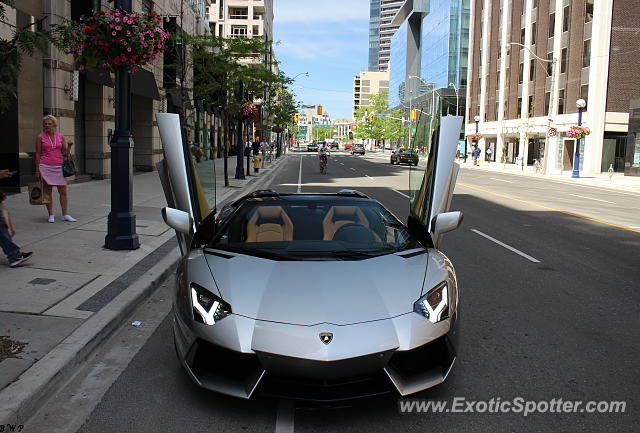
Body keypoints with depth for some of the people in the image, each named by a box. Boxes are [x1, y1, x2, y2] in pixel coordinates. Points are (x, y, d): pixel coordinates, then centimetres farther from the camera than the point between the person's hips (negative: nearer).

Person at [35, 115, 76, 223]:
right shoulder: (40, 137, 2)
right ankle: (51, 215, 10)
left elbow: (65, 153, 10)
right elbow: (38, 154, 3)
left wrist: (68, 146, -10)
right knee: (48, 192, 2)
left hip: (59, 167, 2)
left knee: (63, 191, 0)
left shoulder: (61, 136, 8)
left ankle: (65, 215, 7)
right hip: (45, 167, -2)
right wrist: (37, 170, 0)